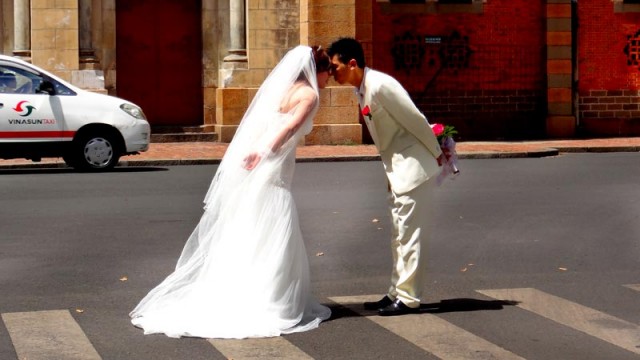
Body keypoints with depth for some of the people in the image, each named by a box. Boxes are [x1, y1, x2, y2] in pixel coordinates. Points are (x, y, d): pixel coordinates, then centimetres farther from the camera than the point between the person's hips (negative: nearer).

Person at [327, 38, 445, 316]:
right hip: (397, 169, 10)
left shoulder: (380, 85, -21)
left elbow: (416, 120, -18)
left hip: (413, 167, -10)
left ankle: (408, 298, 1)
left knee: (409, 234, -5)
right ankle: (397, 293, 22)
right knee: (400, 235, 14)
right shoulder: (361, 90, 9)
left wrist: (436, 154, -8)